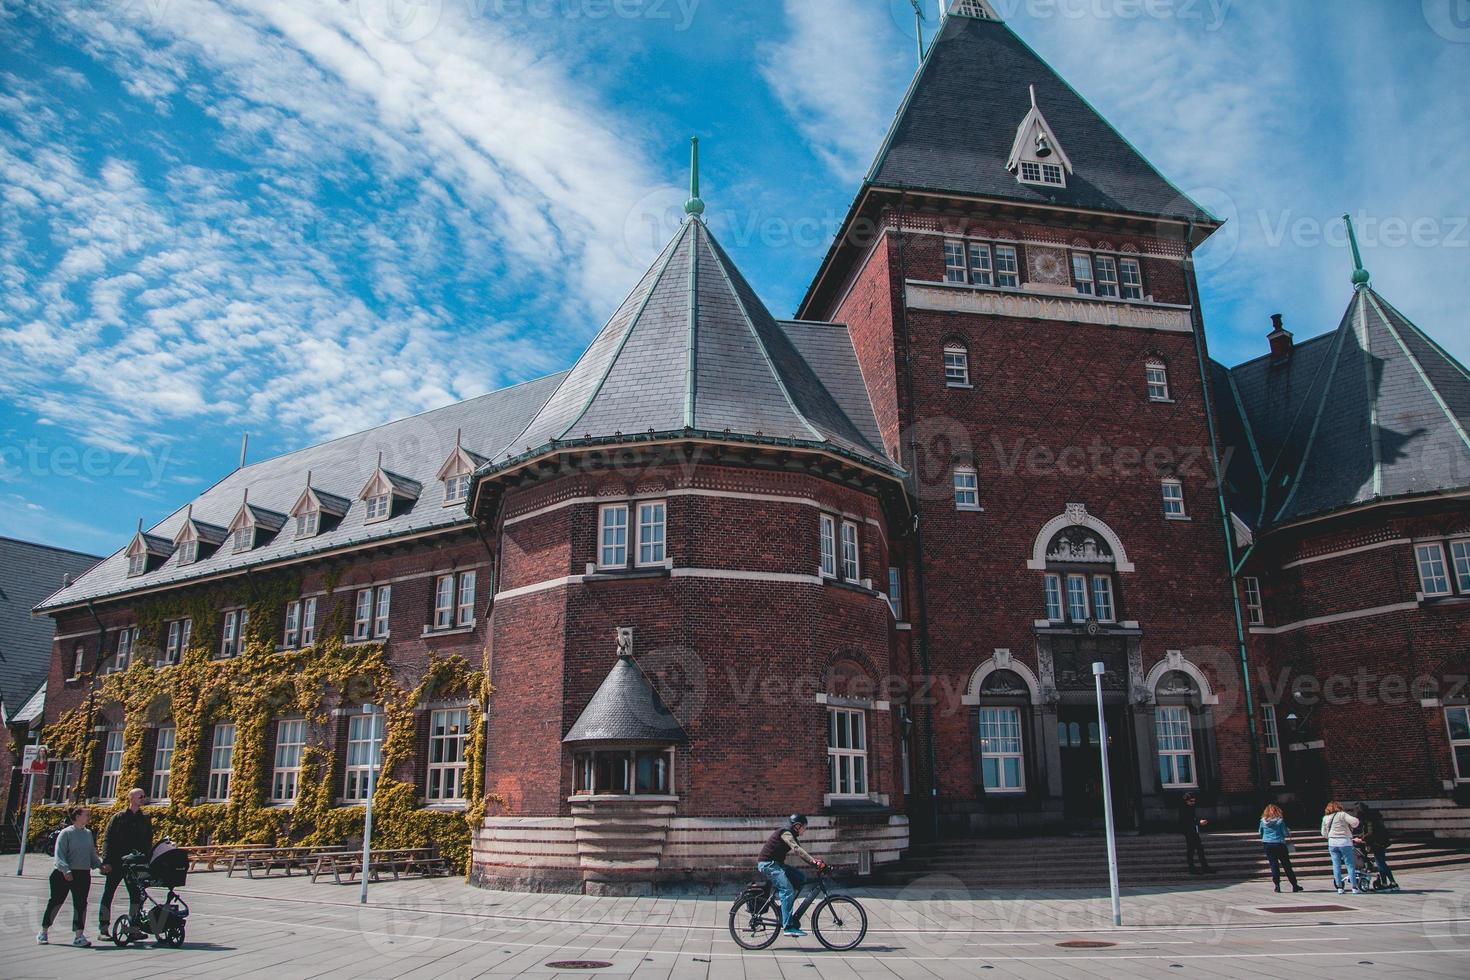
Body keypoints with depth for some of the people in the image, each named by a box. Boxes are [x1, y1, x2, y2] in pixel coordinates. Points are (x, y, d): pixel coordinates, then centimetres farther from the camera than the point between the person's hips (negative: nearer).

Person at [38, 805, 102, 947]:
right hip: (63, 875, -4)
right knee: (56, 902, 7)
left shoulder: (88, 834, 10)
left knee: (81, 904, -1)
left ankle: (79, 935, 1)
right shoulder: (66, 833, -8)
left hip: (83, 874, 5)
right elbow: (59, 855, -13)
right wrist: (65, 870, -25)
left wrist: (100, 864, 1)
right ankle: (43, 932, 25)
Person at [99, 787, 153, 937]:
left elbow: (148, 842, 10)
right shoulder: (118, 817, 0)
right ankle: (103, 929, 10)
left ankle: (134, 927, 10)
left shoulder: (145, 818, 9)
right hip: (116, 863, -3)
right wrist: (106, 861, -12)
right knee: (108, 894, 2)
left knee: (136, 895, 3)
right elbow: (107, 840, -3)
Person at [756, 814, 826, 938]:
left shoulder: (790, 835, 16)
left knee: (801, 878, 2)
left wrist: (816, 861, 1)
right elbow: (797, 850, -29)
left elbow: (800, 852, 13)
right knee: (788, 891, -20)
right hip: (768, 864, -10)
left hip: (776, 864, 10)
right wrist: (814, 861, -38)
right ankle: (788, 927, -21)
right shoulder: (785, 833, -14)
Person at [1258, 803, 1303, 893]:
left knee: (1274, 865, 6)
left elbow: (1261, 833, 10)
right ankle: (1294, 885, 14)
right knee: (1287, 865, 8)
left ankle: (1277, 885, -1)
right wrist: (1289, 831, 16)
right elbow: (1285, 833, -5)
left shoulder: (1263, 821, 2)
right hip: (1279, 844, -2)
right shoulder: (1280, 820, -7)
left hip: (1268, 845, 2)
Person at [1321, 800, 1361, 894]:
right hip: (1344, 842, -4)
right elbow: (1355, 821, -17)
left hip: (1332, 843, 4)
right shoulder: (1342, 814, -4)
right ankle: (1354, 887, 2)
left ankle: (1339, 888, 5)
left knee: (1336, 865, 6)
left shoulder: (1325, 818, 11)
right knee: (1350, 865, 2)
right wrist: (1352, 827, 3)